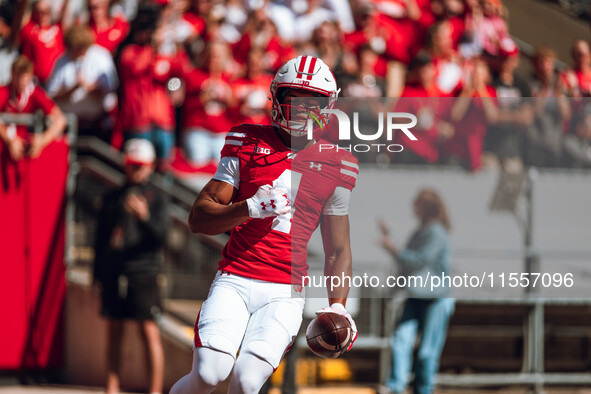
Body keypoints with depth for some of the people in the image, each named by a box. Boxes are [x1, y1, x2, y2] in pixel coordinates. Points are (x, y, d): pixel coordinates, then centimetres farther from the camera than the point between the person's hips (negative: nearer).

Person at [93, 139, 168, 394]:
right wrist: (97, 275, 14)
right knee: (115, 332, 6)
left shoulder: (156, 198, 5)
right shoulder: (112, 198, 17)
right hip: (113, 274, 4)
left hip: (142, 274, -4)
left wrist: (145, 217, -26)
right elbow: (100, 237, 19)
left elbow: (160, 236, -7)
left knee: (149, 332, -9)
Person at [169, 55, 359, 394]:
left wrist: (337, 305, 0)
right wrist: (249, 209, -14)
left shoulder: (334, 166, 9)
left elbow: (338, 250, 15)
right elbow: (198, 219, 3)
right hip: (235, 280, 0)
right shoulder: (249, 144, 6)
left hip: (285, 293, 0)